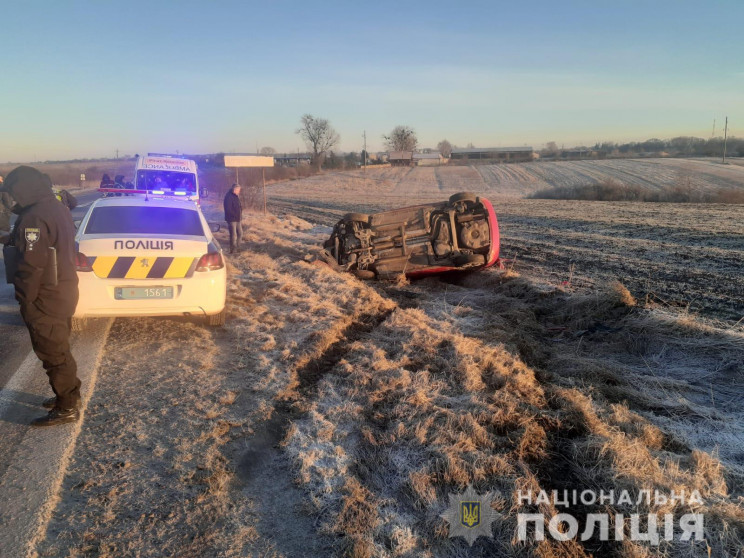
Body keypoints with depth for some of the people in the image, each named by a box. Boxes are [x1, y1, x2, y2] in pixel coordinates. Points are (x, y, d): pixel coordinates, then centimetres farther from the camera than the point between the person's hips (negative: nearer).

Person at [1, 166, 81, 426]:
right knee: (59, 349, 21)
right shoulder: (57, 209, 9)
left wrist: (24, 300, -15)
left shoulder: (34, 218, -22)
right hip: (64, 292, 10)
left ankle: (66, 408, 13)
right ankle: (69, 394, 34)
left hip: (46, 300, -10)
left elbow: (31, 266, -23)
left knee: (52, 354, 2)